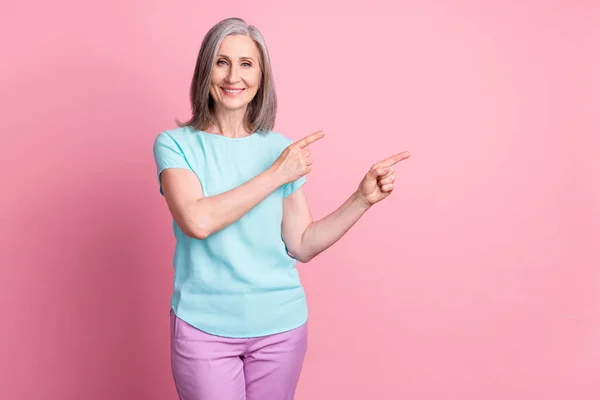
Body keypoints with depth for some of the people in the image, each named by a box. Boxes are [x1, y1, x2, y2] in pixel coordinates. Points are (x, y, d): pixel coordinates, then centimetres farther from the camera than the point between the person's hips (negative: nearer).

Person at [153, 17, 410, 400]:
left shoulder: (280, 148, 1)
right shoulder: (175, 144, -5)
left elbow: (302, 246, 1)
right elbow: (197, 221, -22)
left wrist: (363, 198, -8)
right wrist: (276, 175, -18)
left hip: (280, 325, 3)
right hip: (204, 325, -2)